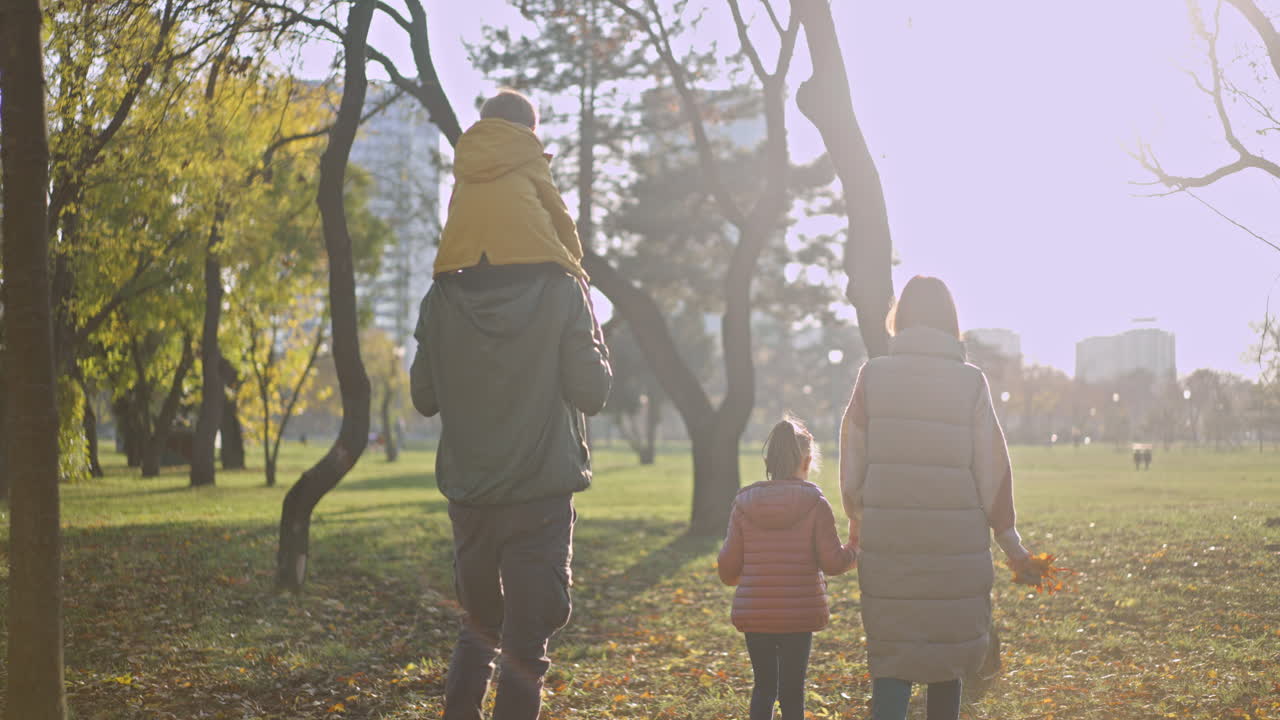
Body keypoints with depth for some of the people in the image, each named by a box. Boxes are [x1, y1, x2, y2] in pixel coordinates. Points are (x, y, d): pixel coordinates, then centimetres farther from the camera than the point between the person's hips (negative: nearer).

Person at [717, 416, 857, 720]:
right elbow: (832, 561, -8)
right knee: (792, 689, 5)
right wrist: (856, 550, 12)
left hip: (754, 612, 2)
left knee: (764, 685, 14)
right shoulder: (814, 503, -7)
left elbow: (728, 569, 2)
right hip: (800, 613, -2)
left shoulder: (744, 503, 1)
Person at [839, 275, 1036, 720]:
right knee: (950, 656, 16)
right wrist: (1009, 538, 8)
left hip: (887, 545, 0)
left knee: (891, 661, 2)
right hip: (957, 547, 0)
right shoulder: (971, 382, -4)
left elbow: (852, 461, 5)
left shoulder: (873, 375, -1)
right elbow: (993, 467, -3)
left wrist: (856, 517, 22)